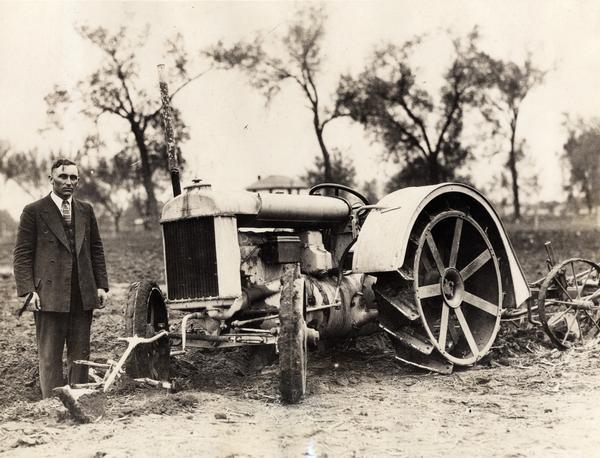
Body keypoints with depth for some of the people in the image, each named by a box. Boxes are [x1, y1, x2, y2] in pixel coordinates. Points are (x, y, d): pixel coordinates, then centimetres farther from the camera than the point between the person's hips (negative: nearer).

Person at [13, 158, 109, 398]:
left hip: (83, 295, 4)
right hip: (49, 295, -4)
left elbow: (96, 250, 15)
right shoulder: (34, 212, -1)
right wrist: (27, 291, -12)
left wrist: (101, 285, 7)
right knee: (50, 357, 2)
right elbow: (22, 254, -3)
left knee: (80, 355, 9)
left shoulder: (86, 210, 13)